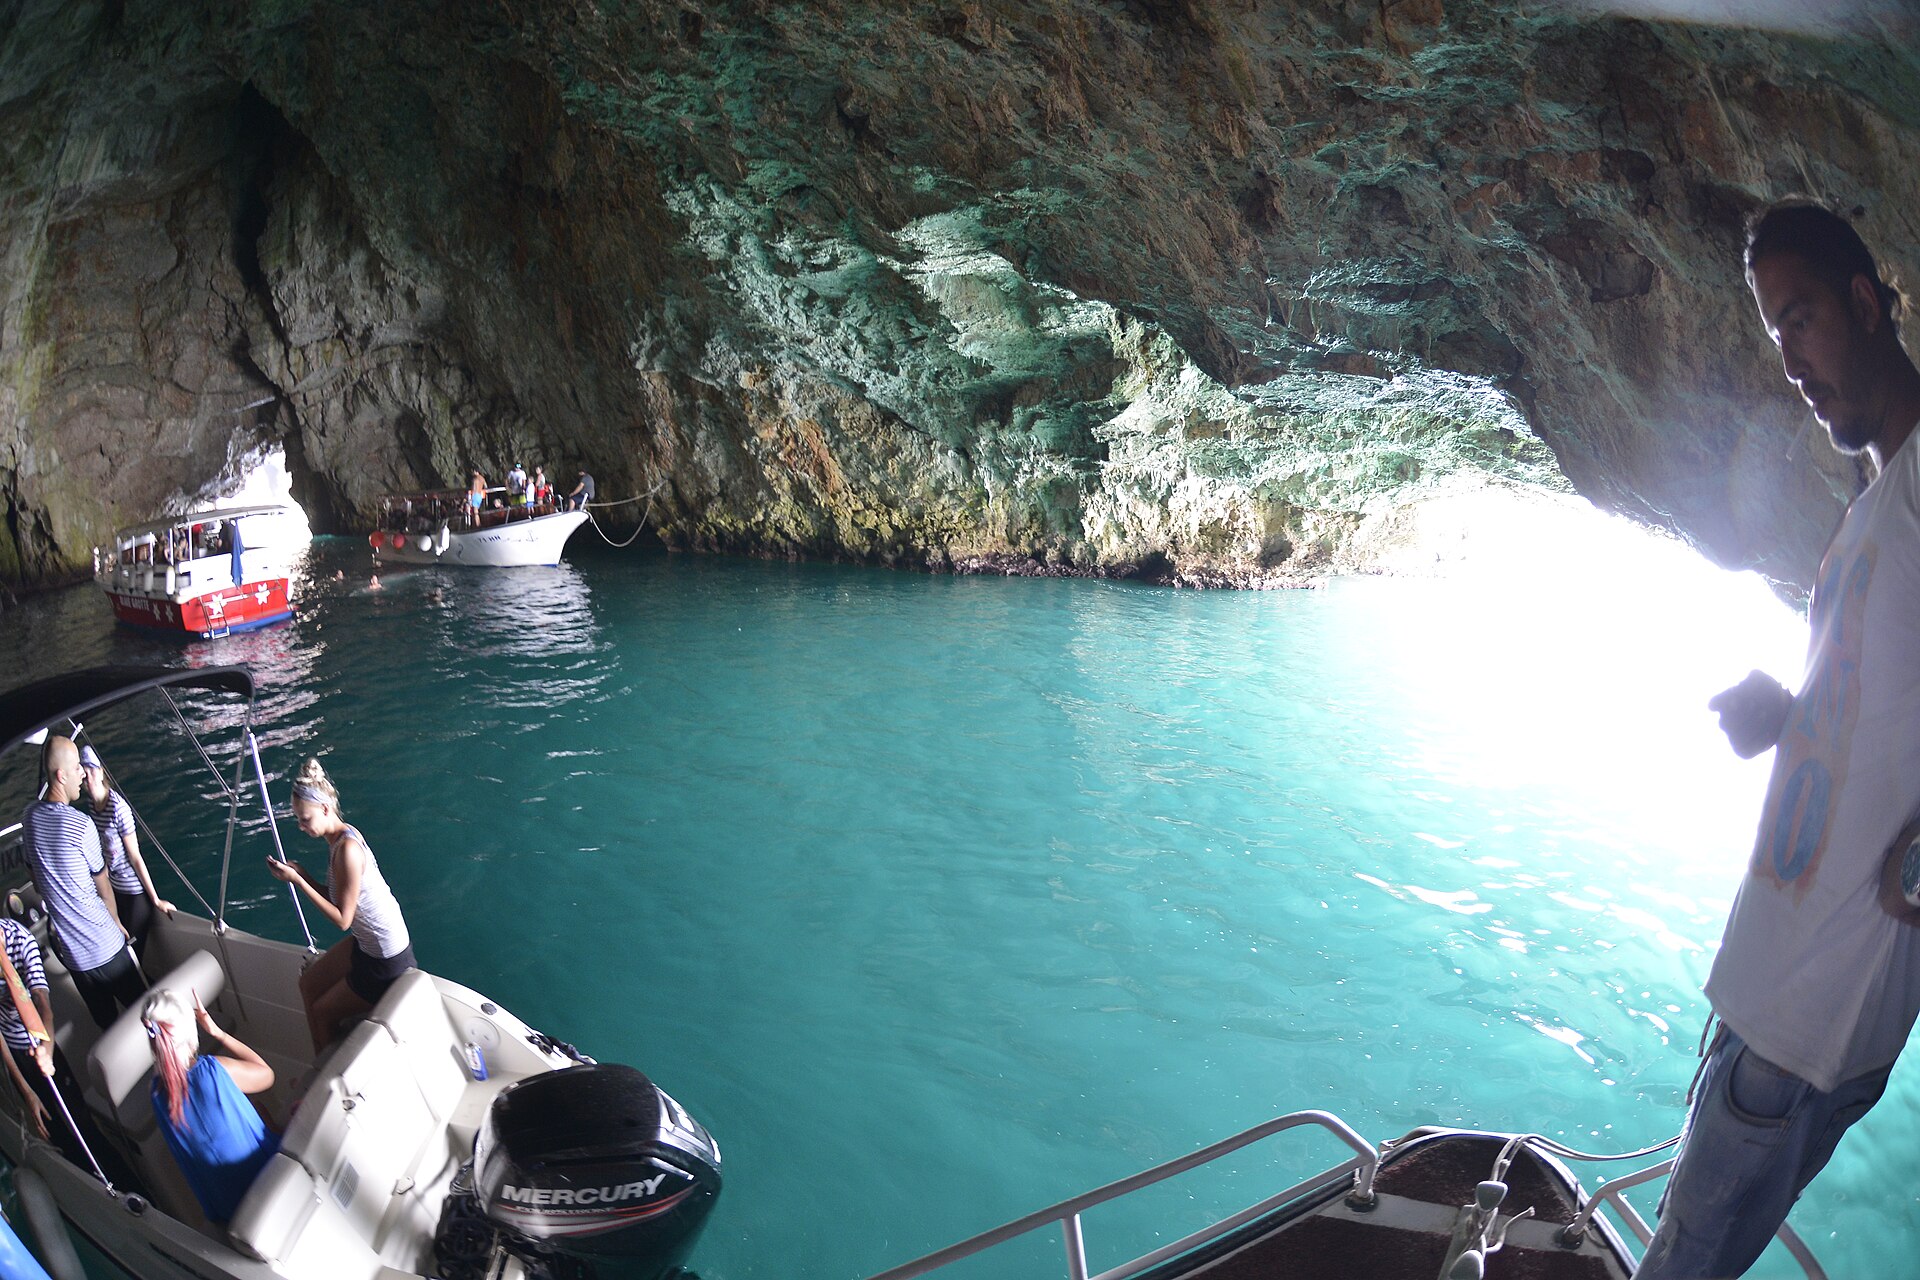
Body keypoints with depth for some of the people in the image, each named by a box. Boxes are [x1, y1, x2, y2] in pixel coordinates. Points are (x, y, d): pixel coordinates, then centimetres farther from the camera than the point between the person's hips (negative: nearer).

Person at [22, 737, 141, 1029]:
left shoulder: (30, 817, -3)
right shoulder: (81, 825, -22)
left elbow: (37, 882, 11)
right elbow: (103, 887, -6)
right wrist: (116, 922, 12)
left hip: (68, 950, 6)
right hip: (104, 947, -6)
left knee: (104, 1021, 20)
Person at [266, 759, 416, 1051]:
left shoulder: (347, 849, -28)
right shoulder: (337, 837, 1)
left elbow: (342, 919, -23)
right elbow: (337, 898, 9)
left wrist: (298, 881, -21)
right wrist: (301, 874, -3)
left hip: (386, 961, -10)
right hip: (365, 942, 10)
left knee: (323, 1014, 11)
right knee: (308, 985, 25)